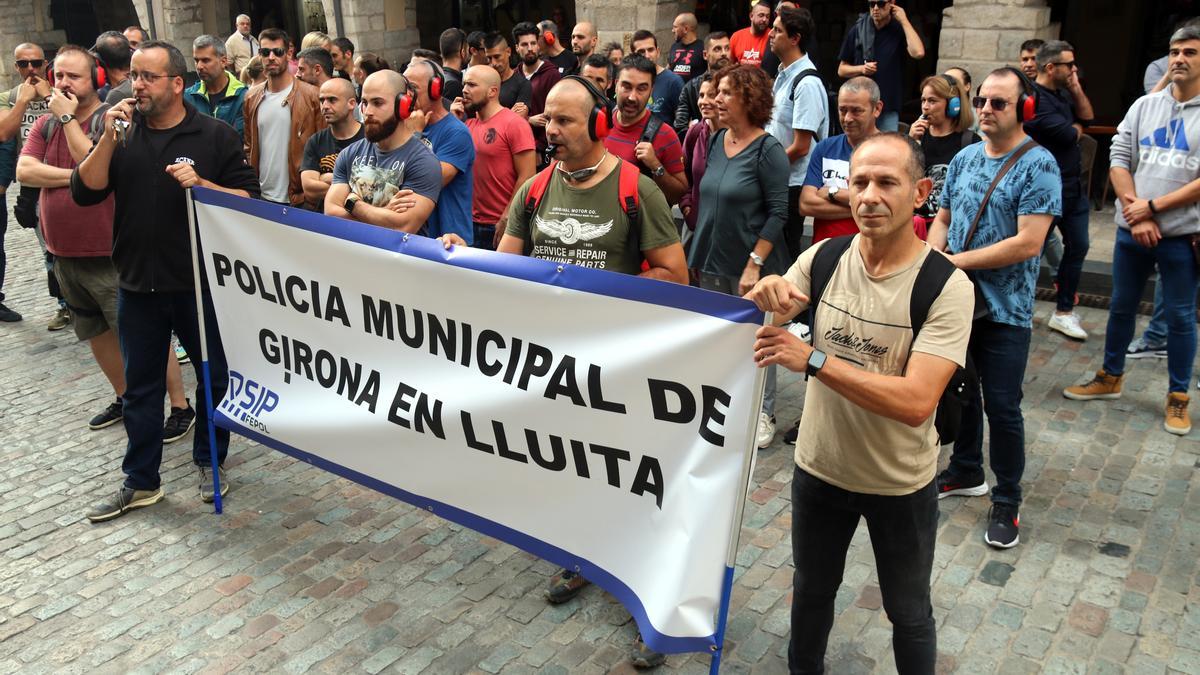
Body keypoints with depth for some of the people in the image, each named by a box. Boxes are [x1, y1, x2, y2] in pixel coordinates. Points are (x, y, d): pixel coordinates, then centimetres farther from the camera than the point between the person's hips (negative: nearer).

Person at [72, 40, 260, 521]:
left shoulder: (215, 135, -4)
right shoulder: (123, 133, 6)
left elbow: (249, 198, -6)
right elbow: (85, 193, -2)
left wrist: (200, 183, -20)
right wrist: (108, 139, -13)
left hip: (201, 282, -3)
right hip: (137, 284, 3)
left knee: (213, 377, 10)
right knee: (141, 386, 11)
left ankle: (210, 463, 29)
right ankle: (140, 482, 22)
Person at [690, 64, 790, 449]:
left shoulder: (768, 150, -13)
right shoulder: (717, 140, 5)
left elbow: (778, 213, -14)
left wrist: (755, 263, -19)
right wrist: (698, 253, 11)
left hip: (750, 264, -6)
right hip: (713, 262, 6)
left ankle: (763, 414, 22)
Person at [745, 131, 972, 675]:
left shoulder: (946, 286, -21)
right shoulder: (823, 258, -10)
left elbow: (916, 401, -31)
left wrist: (813, 359, -35)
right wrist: (763, 295, -29)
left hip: (901, 486, -3)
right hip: (818, 468, 4)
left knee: (908, 613, 20)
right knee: (811, 590, 26)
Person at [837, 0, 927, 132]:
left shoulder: (899, 30, 3)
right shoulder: (857, 30, 5)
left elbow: (918, 53, -17)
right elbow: (841, 70, 9)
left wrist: (904, 21, -11)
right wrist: (861, 69, -11)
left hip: (889, 107, -1)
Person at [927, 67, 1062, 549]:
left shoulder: (1038, 165, -12)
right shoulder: (964, 158, 7)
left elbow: (1028, 242, -20)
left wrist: (955, 261, -17)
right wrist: (932, 257, -9)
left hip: (1004, 310, -6)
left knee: (1002, 407, 1)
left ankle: (1007, 501, 18)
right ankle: (966, 473, 37)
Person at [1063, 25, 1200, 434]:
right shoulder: (1144, 106, 5)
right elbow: (1119, 159, 2)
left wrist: (1152, 207, -13)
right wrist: (1135, 213, -8)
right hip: (1132, 231, 4)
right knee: (1121, 307, 15)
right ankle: (1110, 378, 32)